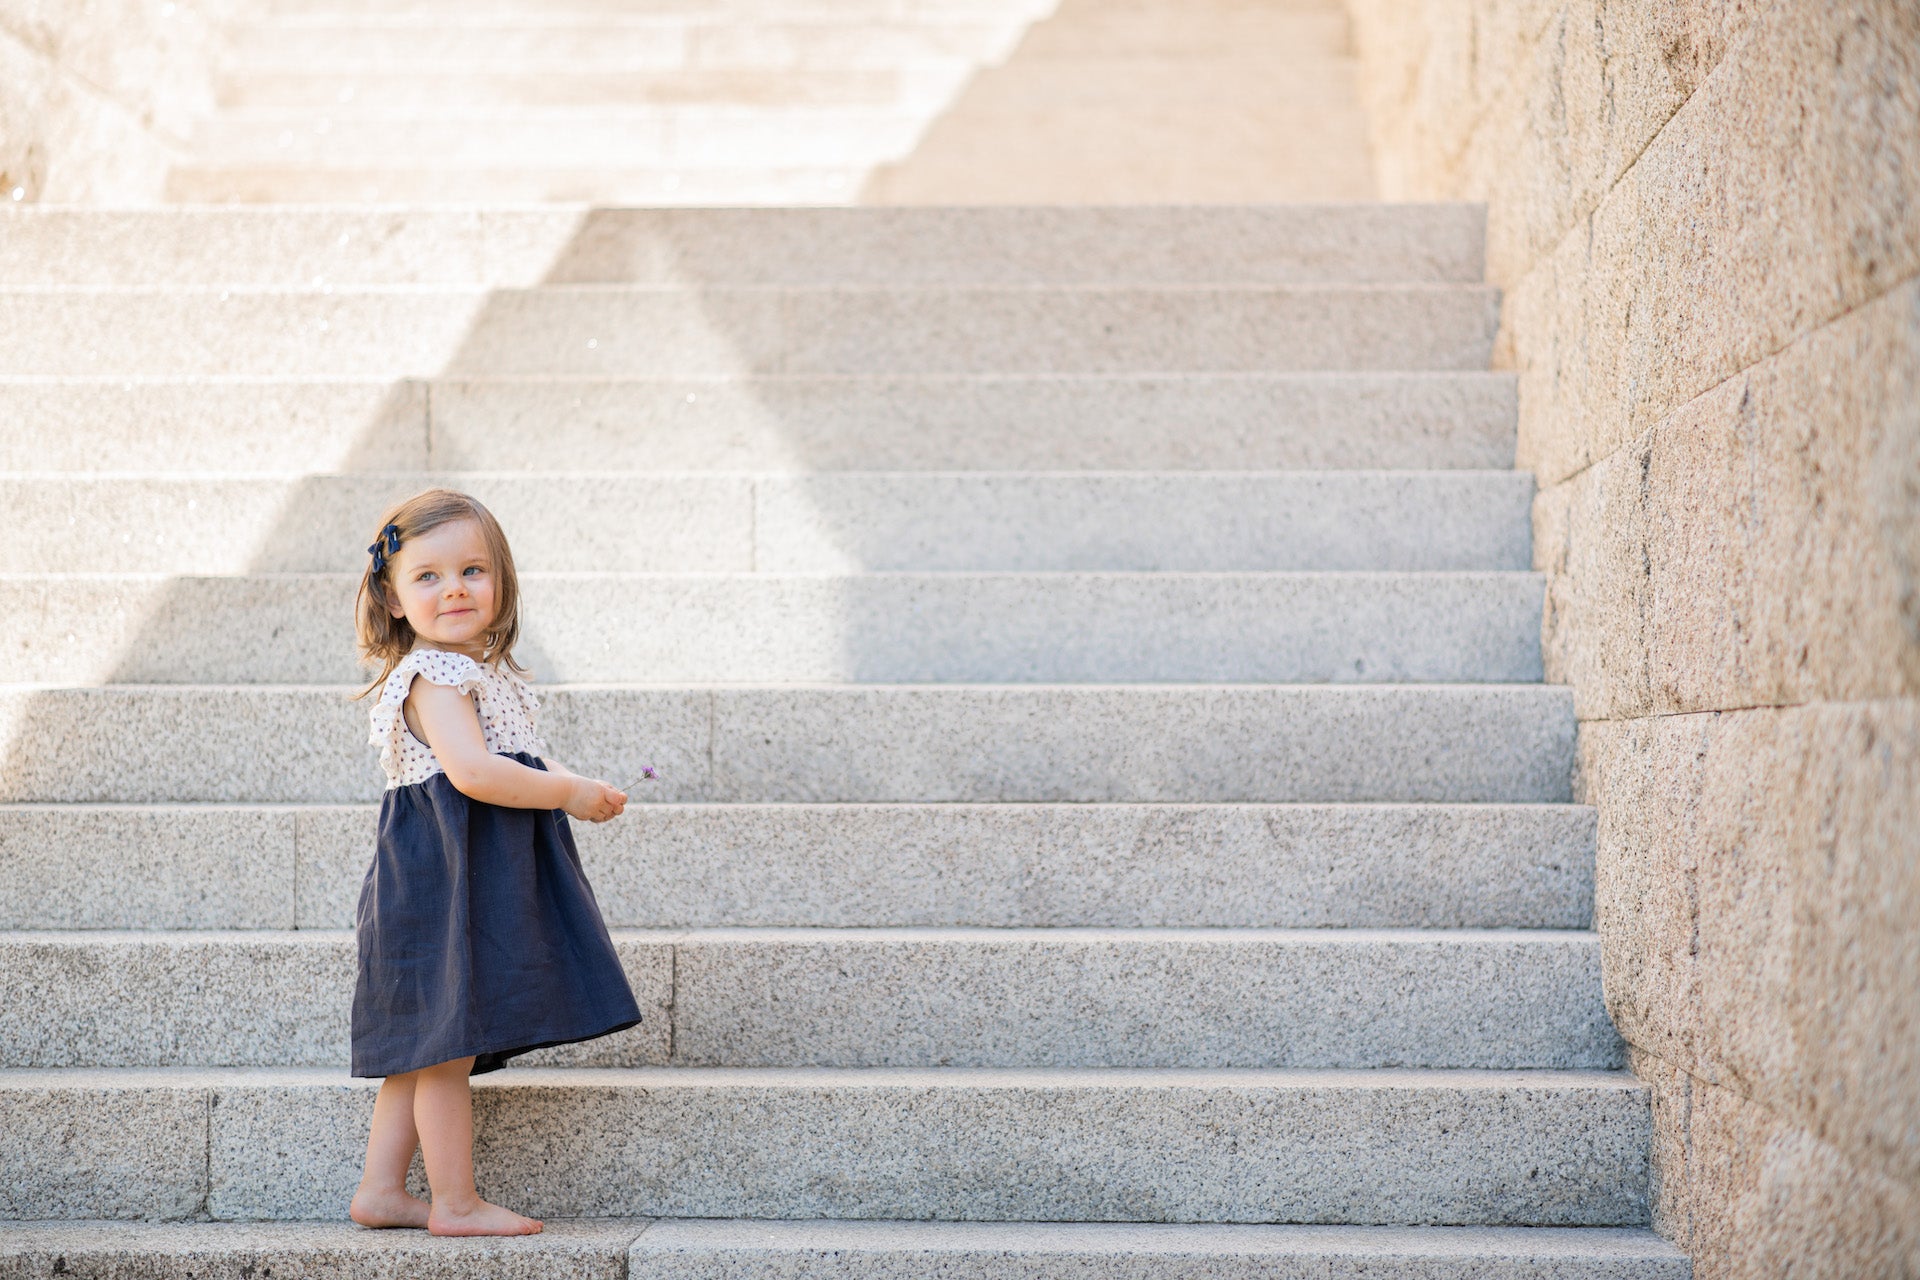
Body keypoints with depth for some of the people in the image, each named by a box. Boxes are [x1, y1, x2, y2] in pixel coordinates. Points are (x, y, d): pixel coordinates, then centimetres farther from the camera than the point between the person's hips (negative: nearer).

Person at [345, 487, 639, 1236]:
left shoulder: (487, 672, 16)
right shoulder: (434, 677, -15)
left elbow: (519, 765, 27)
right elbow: (472, 772, -28)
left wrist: (575, 786, 10)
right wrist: (570, 794, -19)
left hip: (479, 877, 10)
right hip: (444, 872, -10)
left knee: (425, 1049, 14)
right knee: (448, 1046, -2)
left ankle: (381, 1190, 21)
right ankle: (455, 1203, 5)